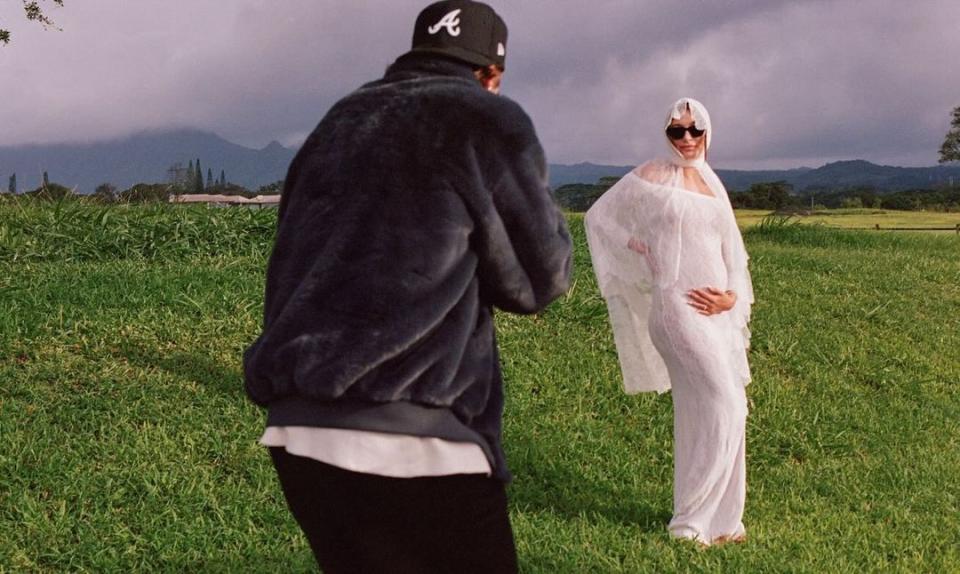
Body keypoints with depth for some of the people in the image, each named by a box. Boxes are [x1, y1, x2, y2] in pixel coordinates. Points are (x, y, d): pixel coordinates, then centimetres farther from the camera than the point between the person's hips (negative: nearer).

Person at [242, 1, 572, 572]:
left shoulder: (336, 126, 21)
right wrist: (535, 196, 22)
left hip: (294, 427, 8)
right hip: (409, 440, -7)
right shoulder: (489, 120, 1)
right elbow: (540, 277, 6)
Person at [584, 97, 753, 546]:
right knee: (723, 405, -14)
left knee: (704, 413, 11)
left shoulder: (713, 185, 16)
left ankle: (719, 518, 19)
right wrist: (641, 257, 0)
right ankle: (692, 520, -6)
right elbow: (599, 216, 4)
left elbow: (732, 252, 17)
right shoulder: (654, 176, -1)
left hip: (717, 311, 6)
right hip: (678, 307, -6)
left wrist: (732, 296, -1)